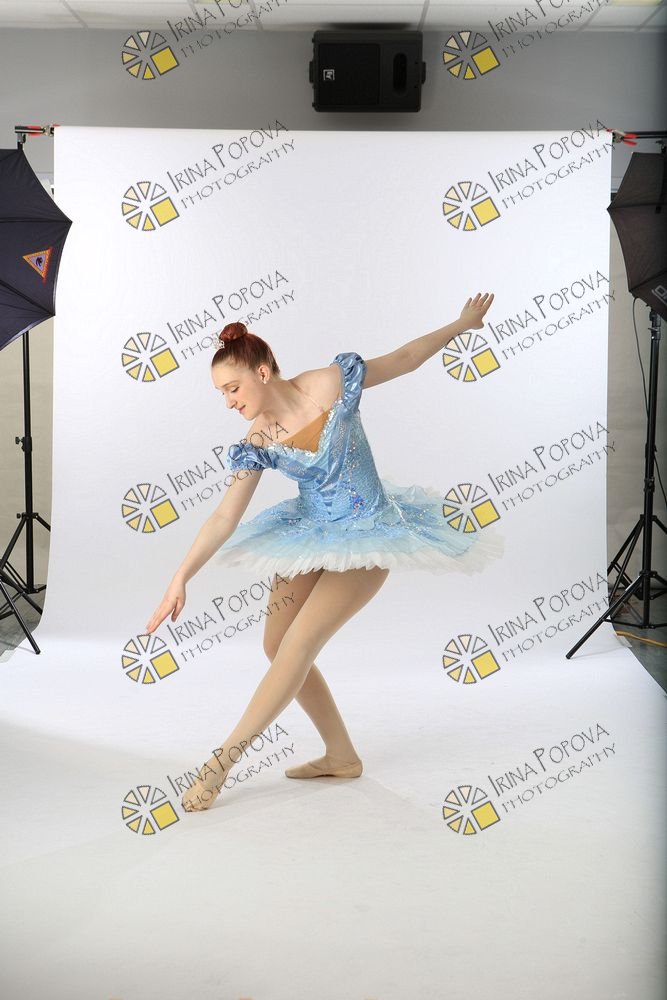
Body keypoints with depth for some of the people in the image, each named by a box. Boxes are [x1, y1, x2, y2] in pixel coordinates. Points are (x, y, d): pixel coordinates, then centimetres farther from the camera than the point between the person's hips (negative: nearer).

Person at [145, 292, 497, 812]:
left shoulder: (332, 383, -16)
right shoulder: (257, 442, -6)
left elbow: (403, 358, -1)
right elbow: (225, 518, -9)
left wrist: (461, 324, 6)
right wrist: (180, 578, -17)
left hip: (368, 538, -6)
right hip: (312, 536, 6)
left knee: (298, 644, -13)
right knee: (276, 644, 2)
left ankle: (223, 760, -4)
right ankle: (342, 755, 18)